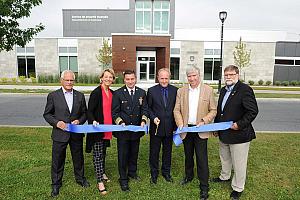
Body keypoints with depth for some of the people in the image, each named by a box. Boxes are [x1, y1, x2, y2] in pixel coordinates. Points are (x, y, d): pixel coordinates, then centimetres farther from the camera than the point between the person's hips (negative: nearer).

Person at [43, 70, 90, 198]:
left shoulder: (80, 96, 4)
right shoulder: (53, 96, -3)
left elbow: (84, 113, 9)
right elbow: (47, 114, 0)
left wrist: (79, 121, -11)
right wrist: (56, 122, -17)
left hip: (76, 134, 2)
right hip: (60, 134, -2)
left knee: (78, 158, 16)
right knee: (57, 160, 10)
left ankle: (80, 178, 38)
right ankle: (56, 184, 30)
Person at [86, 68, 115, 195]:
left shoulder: (112, 93, 8)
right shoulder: (96, 92, -12)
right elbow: (89, 111, -13)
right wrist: (93, 121, -29)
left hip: (107, 128, 7)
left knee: (103, 152, 21)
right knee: (97, 154, 0)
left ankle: (102, 172, 39)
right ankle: (100, 181, 7)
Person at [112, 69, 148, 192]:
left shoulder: (142, 93, 3)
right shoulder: (118, 93, -7)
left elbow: (144, 109, 6)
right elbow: (114, 112, -6)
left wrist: (143, 120, -10)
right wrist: (120, 122, -19)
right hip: (123, 130, -3)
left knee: (134, 152, 19)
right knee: (123, 154, 5)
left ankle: (132, 172, 41)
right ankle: (123, 179, 20)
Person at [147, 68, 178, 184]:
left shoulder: (175, 90, 1)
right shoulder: (152, 91, -2)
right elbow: (148, 108, 1)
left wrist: (175, 124, 0)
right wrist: (153, 118, -15)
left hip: (169, 127, 2)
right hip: (156, 127, -1)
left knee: (167, 151, 15)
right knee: (154, 152, 10)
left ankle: (166, 172, 33)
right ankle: (154, 174, 28)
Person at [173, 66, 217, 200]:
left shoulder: (208, 90, -3)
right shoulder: (181, 91, 3)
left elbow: (213, 110, -2)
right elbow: (177, 110, 3)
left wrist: (204, 121, -16)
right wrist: (180, 124, -11)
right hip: (186, 129, 3)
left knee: (202, 159, 0)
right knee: (188, 155, 20)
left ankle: (204, 188, 13)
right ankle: (189, 176, 42)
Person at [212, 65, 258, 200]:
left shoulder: (245, 89, -16)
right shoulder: (223, 90, 10)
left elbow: (253, 111, -20)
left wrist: (240, 124, -23)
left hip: (239, 134, -8)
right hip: (224, 133, 8)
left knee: (239, 163, 8)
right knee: (225, 158, 26)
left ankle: (238, 188, 26)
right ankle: (224, 177, 49)